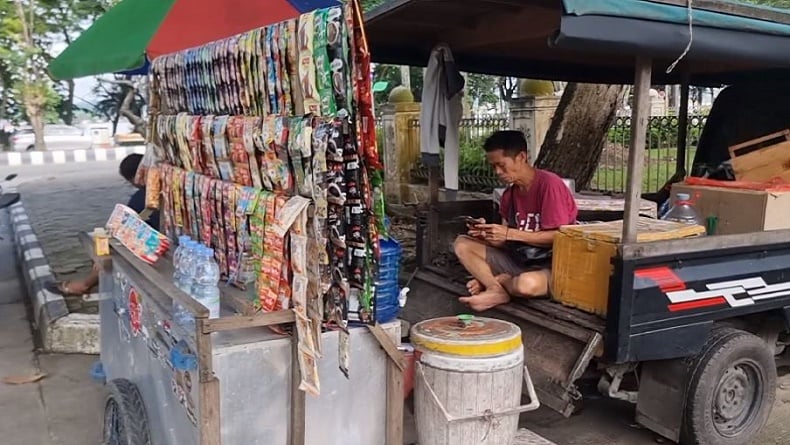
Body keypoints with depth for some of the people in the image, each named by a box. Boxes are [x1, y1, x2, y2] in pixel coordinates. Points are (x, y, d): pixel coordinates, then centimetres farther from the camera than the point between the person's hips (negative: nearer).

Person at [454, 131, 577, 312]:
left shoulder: (549, 184, -15)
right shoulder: (509, 193, 8)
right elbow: (506, 241, 7)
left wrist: (509, 234, -20)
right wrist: (487, 233, -15)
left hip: (552, 264, -7)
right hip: (518, 259, 7)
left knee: (526, 284, -40)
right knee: (463, 244, -4)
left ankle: (495, 281, -7)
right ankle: (497, 290, -22)